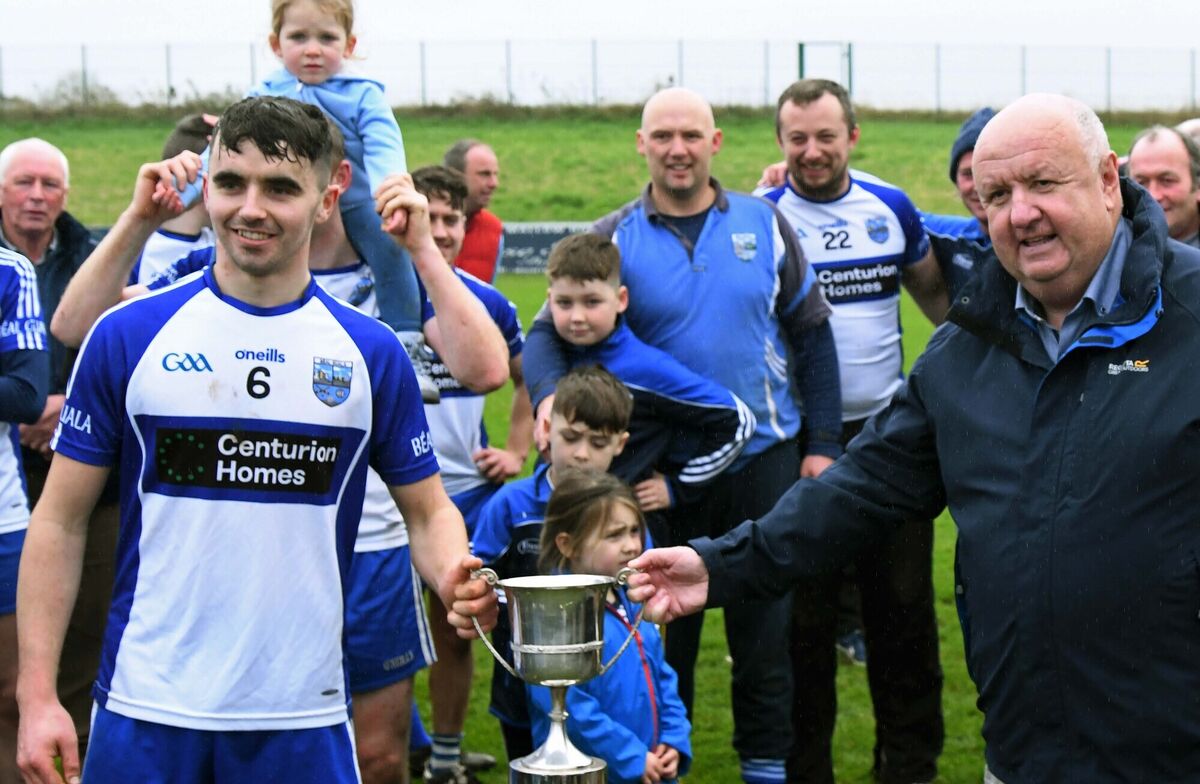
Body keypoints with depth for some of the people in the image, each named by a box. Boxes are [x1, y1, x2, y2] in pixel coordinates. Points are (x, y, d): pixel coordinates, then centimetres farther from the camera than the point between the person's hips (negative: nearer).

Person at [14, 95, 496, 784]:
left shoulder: (371, 352, 2)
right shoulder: (130, 335, -1)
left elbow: (428, 509, 9)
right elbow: (61, 521, 2)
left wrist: (454, 574, -14)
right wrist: (37, 695, -5)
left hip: (304, 718, 1)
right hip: (146, 713, 0)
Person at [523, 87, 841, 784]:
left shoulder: (764, 224, 1)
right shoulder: (613, 241, -2)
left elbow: (811, 335, 6)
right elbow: (548, 335, -6)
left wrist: (822, 442, 1)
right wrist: (551, 394, -28)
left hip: (766, 459, 1)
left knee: (766, 622, 9)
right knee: (666, 624, 9)